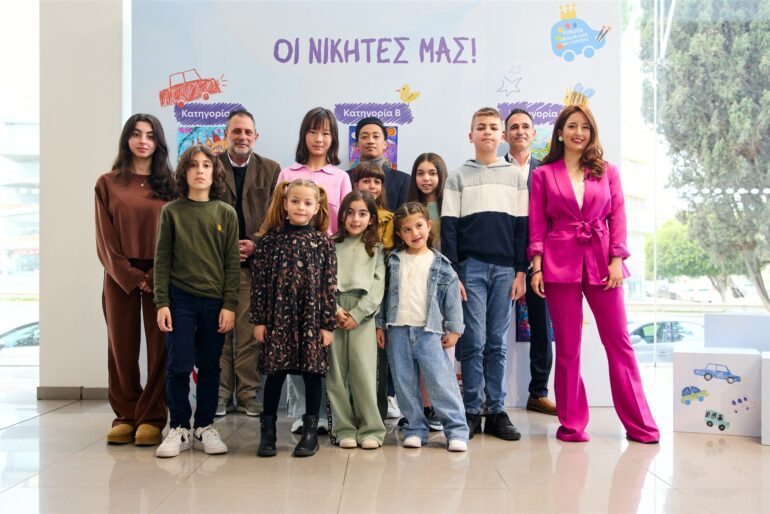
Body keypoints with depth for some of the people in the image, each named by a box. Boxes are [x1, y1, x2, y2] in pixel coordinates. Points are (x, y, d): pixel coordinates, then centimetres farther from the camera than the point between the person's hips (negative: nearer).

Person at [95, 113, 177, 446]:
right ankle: (124, 416, 16)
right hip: (120, 277, 1)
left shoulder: (169, 184, 7)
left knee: (160, 347, -1)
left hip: (160, 277, 0)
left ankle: (151, 418, 8)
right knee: (122, 347, 5)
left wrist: (155, 277, -10)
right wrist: (131, 277, -8)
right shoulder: (108, 184, 7)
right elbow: (105, 239, 2)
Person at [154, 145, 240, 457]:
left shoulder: (226, 214, 4)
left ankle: (205, 428, 20)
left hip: (215, 301, 1)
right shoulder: (172, 211, 3)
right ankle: (179, 429, 14)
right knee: (179, 366, 0)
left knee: (210, 367, 8)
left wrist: (229, 305, -4)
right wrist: (162, 302, -5)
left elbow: (232, 263, 3)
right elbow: (162, 260, 2)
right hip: (180, 299, -1)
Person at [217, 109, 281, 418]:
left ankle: (248, 394, 10)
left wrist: (256, 244, -7)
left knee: (250, 331, 0)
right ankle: (221, 394, 12)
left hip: (254, 261, 0)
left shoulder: (270, 170, 10)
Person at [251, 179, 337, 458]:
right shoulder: (270, 240, 1)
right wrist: (258, 320, -2)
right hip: (277, 317, 0)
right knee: (274, 372, 6)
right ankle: (268, 432, 19)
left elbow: (329, 285, -1)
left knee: (312, 372, 6)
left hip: (311, 317, 0)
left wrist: (328, 324, -4)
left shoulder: (323, 242, 1)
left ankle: (310, 432, 20)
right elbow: (259, 282, 1)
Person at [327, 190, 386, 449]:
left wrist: (357, 313, -7)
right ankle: (344, 429, 9)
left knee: (364, 371, -6)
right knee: (336, 372, 1)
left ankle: (371, 429, 3)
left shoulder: (375, 248, 12)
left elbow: (377, 285, 3)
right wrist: (335, 310, -10)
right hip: (333, 312, 1)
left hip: (362, 314, -1)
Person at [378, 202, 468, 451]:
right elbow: (384, 294, 11)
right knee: (405, 384, 6)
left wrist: (453, 329, 0)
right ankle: (415, 429, 17)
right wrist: (380, 325, 7)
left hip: (429, 331, -2)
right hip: (398, 331, 3)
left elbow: (452, 297, 4)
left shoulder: (440, 264, 4)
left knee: (441, 381, -6)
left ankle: (456, 430, 1)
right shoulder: (394, 261, 9)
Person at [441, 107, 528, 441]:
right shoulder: (458, 177, 7)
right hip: (470, 266, -1)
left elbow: (522, 226, 8)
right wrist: (452, 272, -6)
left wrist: (521, 271, 1)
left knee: (498, 343, 6)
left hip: (505, 268, 2)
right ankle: (471, 411, 7)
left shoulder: (516, 177, 11)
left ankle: (497, 412, 12)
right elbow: (448, 227, 2)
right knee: (473, 341, -2)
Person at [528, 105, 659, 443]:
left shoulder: (607, 172, 11)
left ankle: (639, 423, 13)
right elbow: (537, 225, 4)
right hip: (560, 263, -1)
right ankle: (571, 423, 15)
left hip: (602, 261, 1)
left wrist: (617, 260, -5)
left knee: (619, 341, 3)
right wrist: (536, 267, -4)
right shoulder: (543, 174, 7)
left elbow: (618, 218, 6)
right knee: (567, 345, 4)